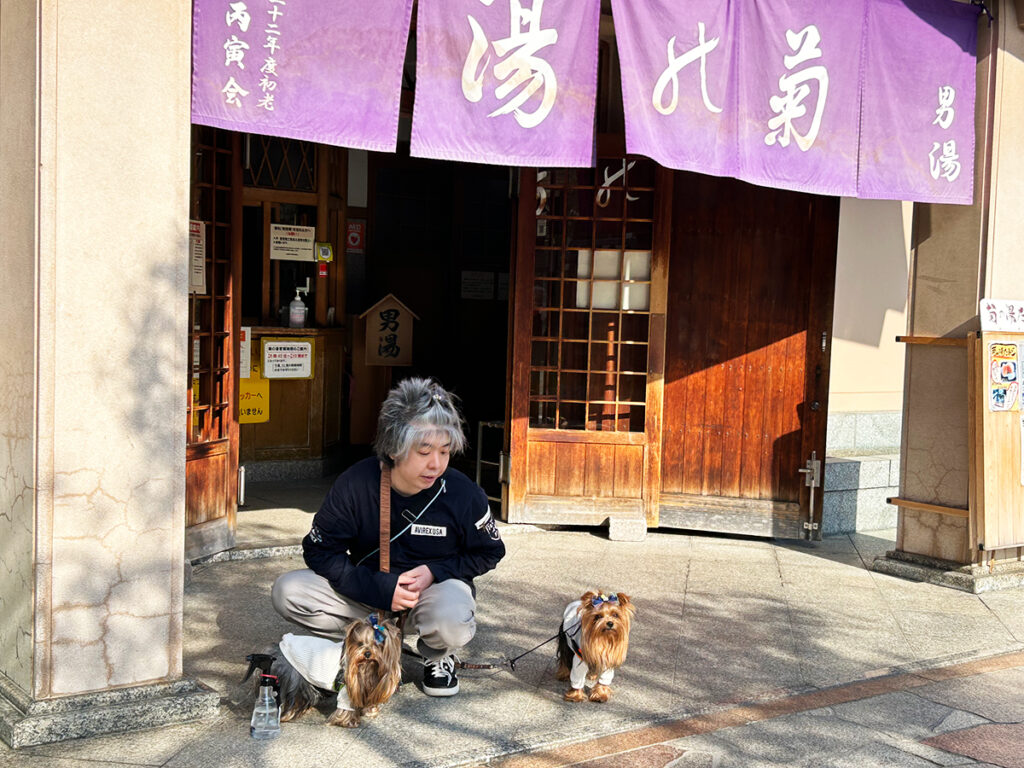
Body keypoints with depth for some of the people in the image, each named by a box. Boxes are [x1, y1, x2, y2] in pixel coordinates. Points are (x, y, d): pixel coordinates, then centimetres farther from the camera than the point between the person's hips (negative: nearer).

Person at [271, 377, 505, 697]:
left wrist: (435, 572, -18)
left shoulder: (464, 494, -17)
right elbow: (319, 550, -12)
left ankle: (437, 656, 1)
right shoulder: (355, 484, -18)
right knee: (288, 591, -19)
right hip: (368, 592, 2)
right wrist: (381, 589, -24)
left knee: (449, 618, -39)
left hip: (436, 586, -2)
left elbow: (489, 552, 0)